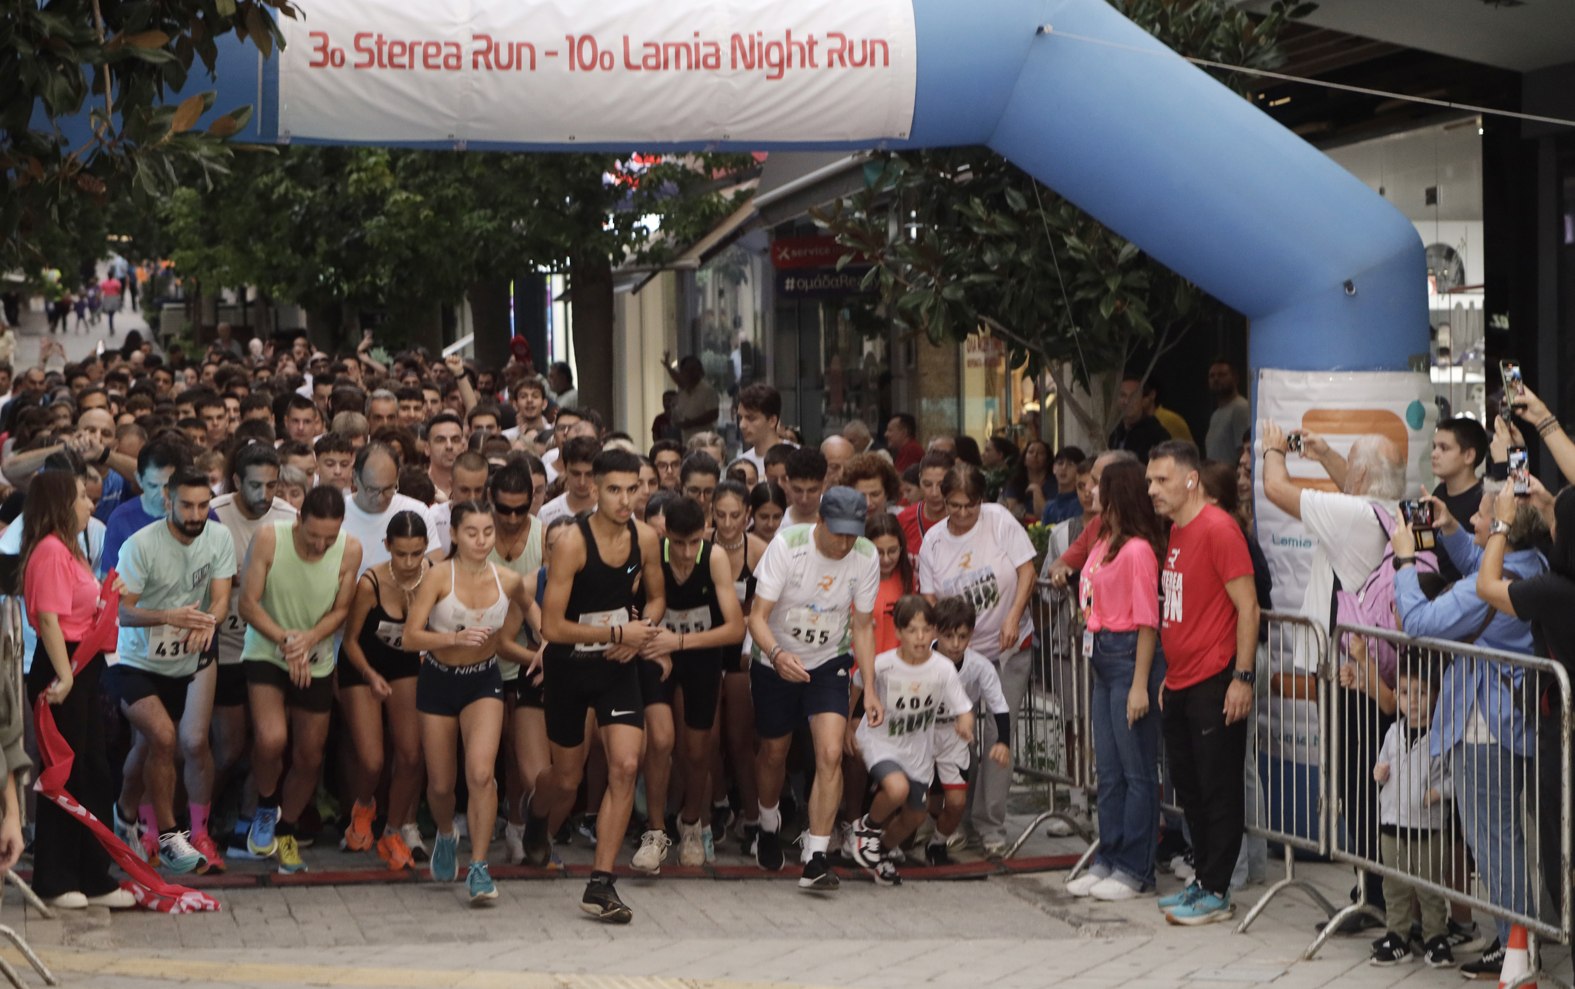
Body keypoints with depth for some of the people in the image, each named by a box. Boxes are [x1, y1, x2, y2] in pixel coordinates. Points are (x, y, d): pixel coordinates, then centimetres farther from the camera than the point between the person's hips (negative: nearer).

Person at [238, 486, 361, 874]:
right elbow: (248, 604, -15)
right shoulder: (269, 539, -20)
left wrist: (308, 639, -22)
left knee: (309, 757, 9)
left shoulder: (350, 550, -14)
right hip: (266, 653, -3)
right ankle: (267, 807, 7)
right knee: (271, 739, -25)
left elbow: (340, 610, -4)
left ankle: (285, 830, 34)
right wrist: (284, 639, -27)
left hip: (317, 663, 3)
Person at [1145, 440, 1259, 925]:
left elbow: (1247, 607, -16)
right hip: (1181, 685, 9)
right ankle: (1203, 879, 25)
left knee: (1218, 791, -2)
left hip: (1215, 685, -9)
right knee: (1189, 789, 15)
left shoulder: (1218, 529, -14)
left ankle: (1216, 893, 3)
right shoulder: (1176, 531, 14)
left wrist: (1243, 677, -19)